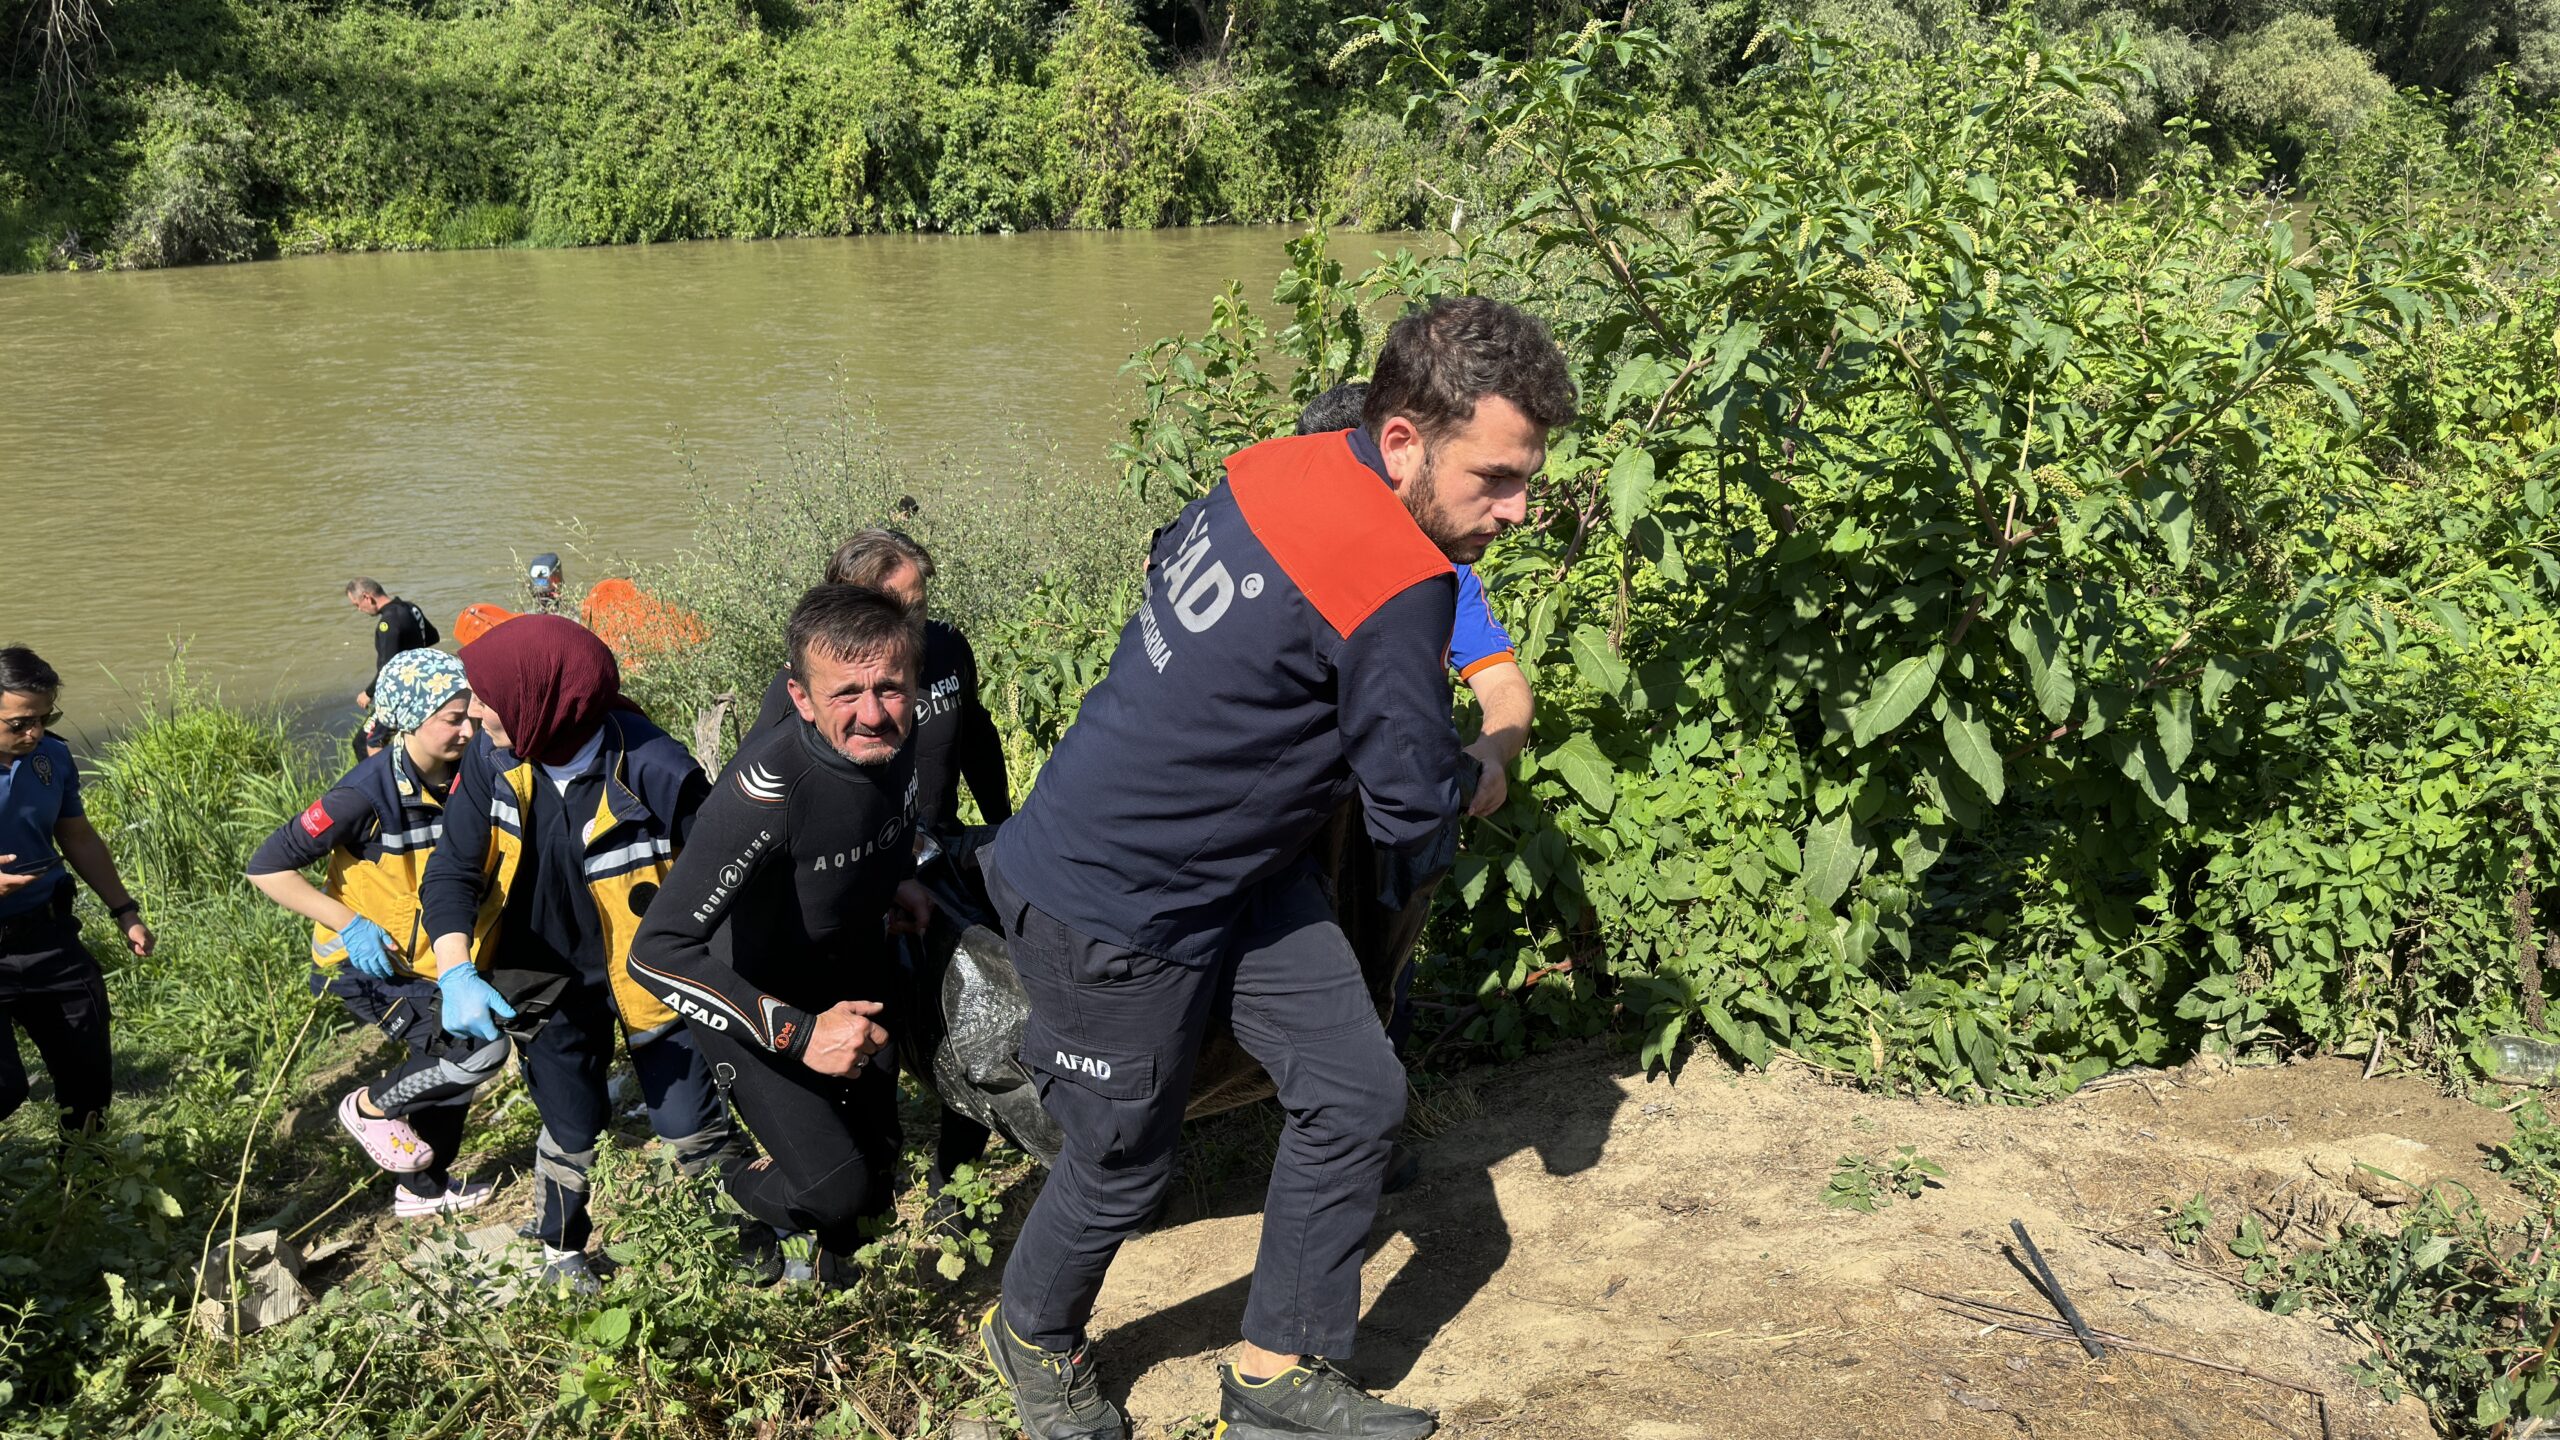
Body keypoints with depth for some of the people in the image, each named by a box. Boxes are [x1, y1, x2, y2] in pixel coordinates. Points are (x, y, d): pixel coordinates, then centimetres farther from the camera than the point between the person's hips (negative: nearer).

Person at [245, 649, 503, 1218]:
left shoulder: (462, 778, -8)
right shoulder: (369, 792, -27)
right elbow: (267, 868, -24)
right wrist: (350, 924, -28)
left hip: (429, 957, 7)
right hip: (368, 961, -7)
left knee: (446, 1069, 19)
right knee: (480, 1051, -18)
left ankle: (421, 1189, 41)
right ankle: (370, 1108, 7)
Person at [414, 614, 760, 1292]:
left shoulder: (655, 770, -31)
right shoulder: (494, 758, -17)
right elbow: (452, 869, -14)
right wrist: (457, 974, -29)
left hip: (648, 974, -3)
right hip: (549, 976, 3)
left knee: (690, 1127, 5)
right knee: (570, 1129, 18)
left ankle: (757, 1226, 35)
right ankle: (561, 1249, 47)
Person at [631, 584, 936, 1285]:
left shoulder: (897, 745, -15)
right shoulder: (768, 787, -38)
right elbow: (657, 951, -40)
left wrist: (898, 881, -8)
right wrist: (798, 1033, -42)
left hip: (850, 976, 6)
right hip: (755, 1000, -6)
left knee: (876, 1186, 16)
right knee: (837, 1190, -16)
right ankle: (739, 1204, 16)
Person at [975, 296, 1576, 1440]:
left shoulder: (1282, 464, -6)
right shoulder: (1397, 590, -31)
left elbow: (1165, 560, 14)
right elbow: (1412, 815, -20)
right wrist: (1472, 776, 2)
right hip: (1116, 908, -9)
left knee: (1355, 1096, 9)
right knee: (1123, 1162, 13)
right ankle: (1034, 1339, 44)